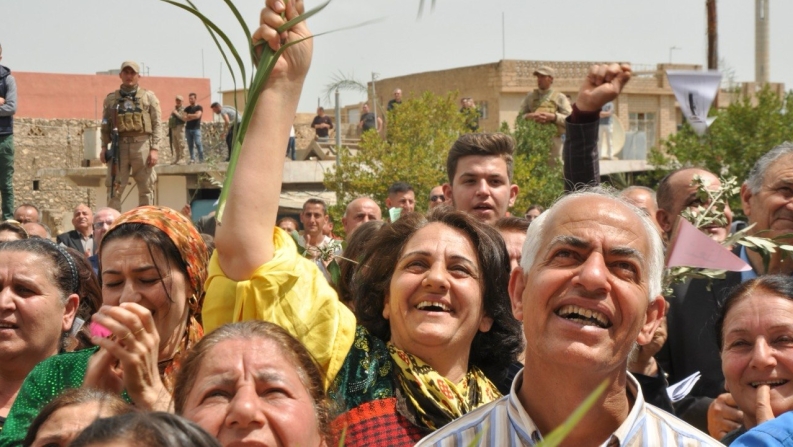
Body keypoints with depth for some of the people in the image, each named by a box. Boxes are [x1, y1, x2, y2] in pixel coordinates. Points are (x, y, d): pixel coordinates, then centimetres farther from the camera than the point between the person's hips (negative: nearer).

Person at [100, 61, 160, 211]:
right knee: (114, 188, -1)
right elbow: (105, 126, 14)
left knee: (146, 188, 2)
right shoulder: (111, 99, 14)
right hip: (119, 145, 1)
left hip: (142, 145, -1)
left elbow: (157, 124, 3)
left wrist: (155, 148, -6)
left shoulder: (149, 97, 9)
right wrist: (104, 147, 3)